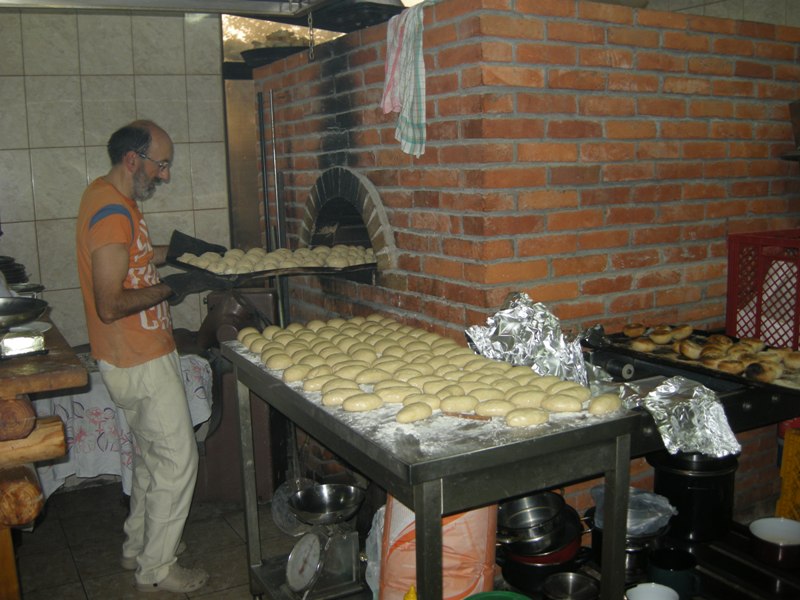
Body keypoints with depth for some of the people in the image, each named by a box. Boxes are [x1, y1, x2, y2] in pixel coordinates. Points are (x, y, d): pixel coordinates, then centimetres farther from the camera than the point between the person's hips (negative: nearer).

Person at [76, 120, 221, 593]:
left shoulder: (107, 195, 8)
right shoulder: (113, 212, -23)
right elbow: (110, 305, -27)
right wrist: (172, 288, -19)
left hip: (140, 355, 11)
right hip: (142, 362, -11)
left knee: (153, 453, 22)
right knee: (178, 459, 0)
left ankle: (138, 546, 37)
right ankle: (156, 569, 15)